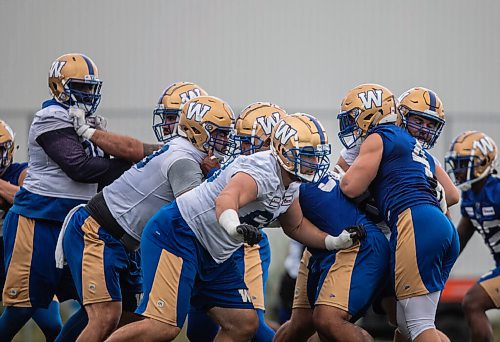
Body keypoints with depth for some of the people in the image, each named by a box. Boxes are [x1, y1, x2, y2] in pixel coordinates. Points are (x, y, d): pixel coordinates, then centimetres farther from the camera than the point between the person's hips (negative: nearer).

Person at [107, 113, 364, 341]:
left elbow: (296, 226, 28)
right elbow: (227, 198, -43)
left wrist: (334, 242, 14)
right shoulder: (262, 172, -22)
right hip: (177, 235, -10)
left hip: (213, 256, 10)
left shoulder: (291, 185, 10)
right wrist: (233, 226, -65)